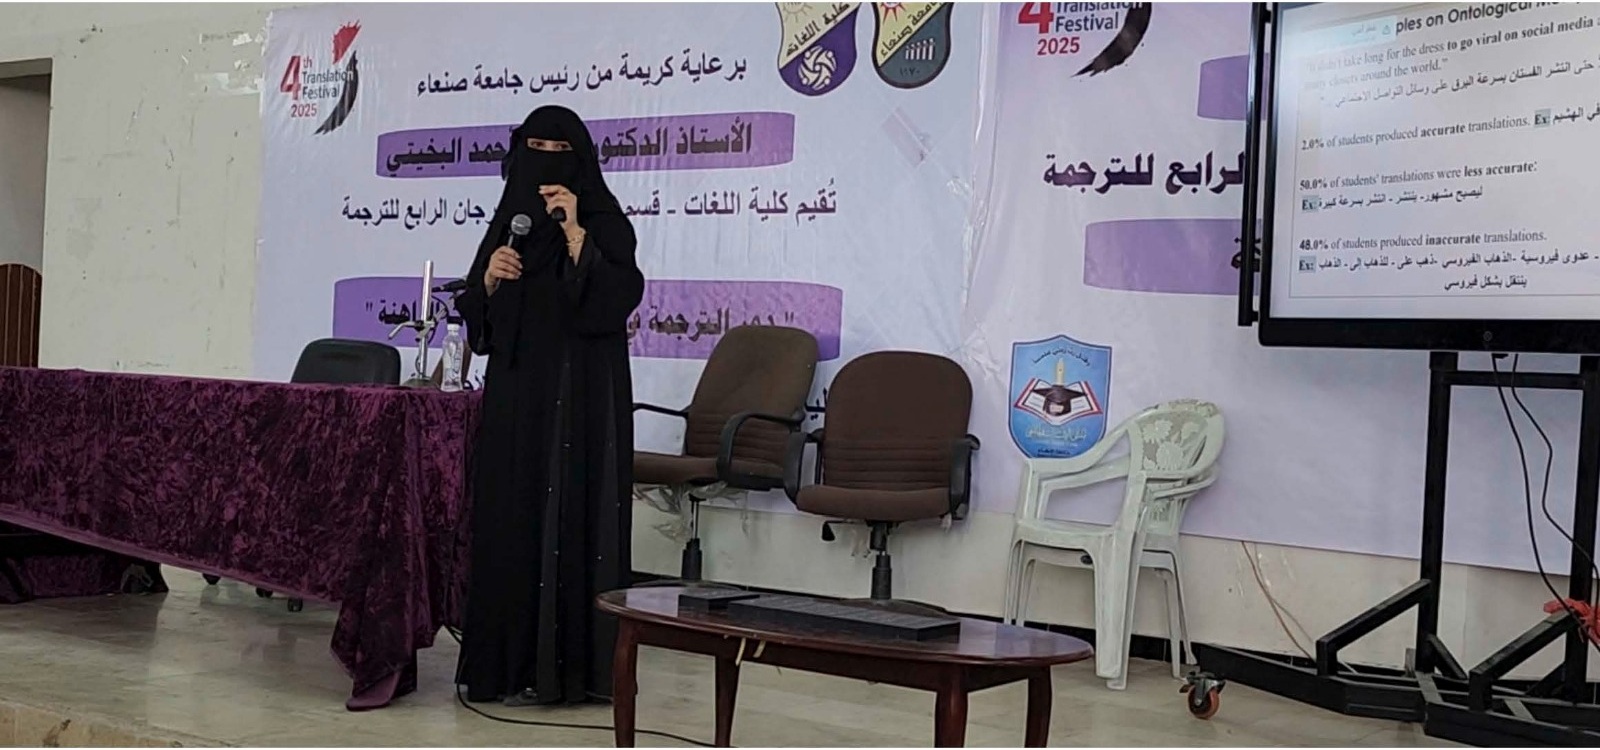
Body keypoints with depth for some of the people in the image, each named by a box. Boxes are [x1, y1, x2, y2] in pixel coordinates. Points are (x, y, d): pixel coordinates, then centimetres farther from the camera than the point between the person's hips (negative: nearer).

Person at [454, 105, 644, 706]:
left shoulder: (604, 222, -2)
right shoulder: (509, 222, 14)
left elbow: (618, 299, -17)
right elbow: (477, 318, 13)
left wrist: (575, 233, -21)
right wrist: (488, 278, -7)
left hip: (580, 398, -5)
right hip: (514, 397, 6)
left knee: (569, 519, -6)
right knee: (509, 519, 6)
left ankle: (567, 664, -1)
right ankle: (507, 658, 14)